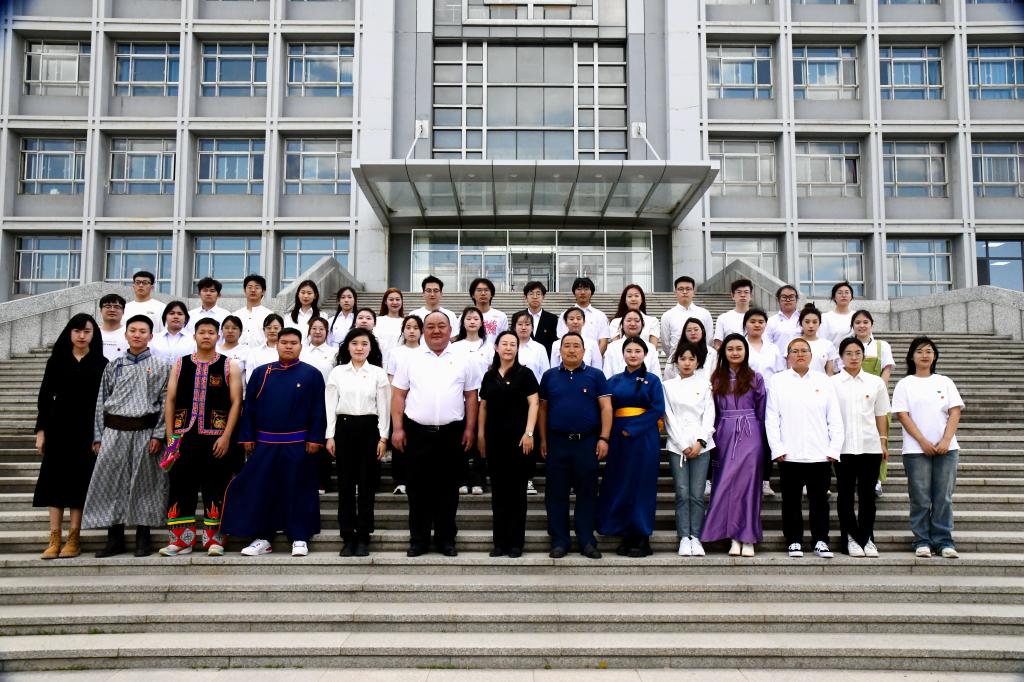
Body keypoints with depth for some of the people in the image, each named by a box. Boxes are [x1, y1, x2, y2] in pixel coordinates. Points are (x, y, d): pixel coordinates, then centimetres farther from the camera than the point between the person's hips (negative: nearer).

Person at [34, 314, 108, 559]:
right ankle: (54, 539, 5)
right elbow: (45, 396, 6)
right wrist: (41, 430, 0)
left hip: (87, 429, -1)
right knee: (56, 479, 1)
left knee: (80, 481, 0)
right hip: (59, 426, 2)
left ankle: (74, 538, 5)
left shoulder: (102, 363, 2)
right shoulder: (57, 360, 6)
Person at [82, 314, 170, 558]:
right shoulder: (113, 365, 10)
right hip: (114, 431, 2)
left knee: (144, 484, 3)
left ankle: (143, 538, 13)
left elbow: (166, 403, -1)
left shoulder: (160, 366, 3)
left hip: (145, 432, -2)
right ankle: (114, 538, 11)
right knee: (111, 482, 1)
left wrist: (158, 435, -9)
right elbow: (101, 401, 10)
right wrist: (98, 436, 4)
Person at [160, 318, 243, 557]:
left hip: (216, 438, -2)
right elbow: (170, 400, 9)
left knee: (215, 488, 1)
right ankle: (181, 539, 13)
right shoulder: (180, 364, 11)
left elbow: (236, 402, -2)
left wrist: (226, 436, -10)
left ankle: (214, 539, 10)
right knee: (181, 487, 4)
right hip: (184, 436, 2)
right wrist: (170, 436, 1)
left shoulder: (229, 366, 3)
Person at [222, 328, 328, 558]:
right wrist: (247, 437, 2)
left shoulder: (312, 374, 1)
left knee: (298, 490, 3)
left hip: (298, 444, -2)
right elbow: (249, 407, 8)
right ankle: (262, 538, 14)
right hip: (264, 444, 2)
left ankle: (300, 538, 12)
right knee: (260, 490, 4)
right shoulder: (261, 373, 8)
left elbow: (318, 410, -2)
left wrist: (315, 439, -8)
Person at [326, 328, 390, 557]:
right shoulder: (337, 372, 6)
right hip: (344, 427, 1)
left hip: (369, 428, -1)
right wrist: (330, 436, -1)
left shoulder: (378, 373, 4)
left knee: (367, 484, 1)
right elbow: (331, 405, 6)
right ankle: (348, 537, 11)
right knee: (346, 484, 3)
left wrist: (383, 437, -4)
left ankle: (363, 537, 9)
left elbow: (383, 407, 2)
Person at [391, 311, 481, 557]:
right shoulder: (411, 359, 5)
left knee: (448, 488, 6)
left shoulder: (463, 360, 5)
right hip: (417, 432, 0)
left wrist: (470, 429, -1)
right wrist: (398, 428, -3)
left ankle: (446, 539, 17)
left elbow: (471, 397, 6)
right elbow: (398, 395, 4)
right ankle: (418, 539, 15)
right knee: (419, 488, 6)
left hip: (452, 433, 0)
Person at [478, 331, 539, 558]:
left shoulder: (525, 374, 0)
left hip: (518, 439, -4)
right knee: (498, 490, 7)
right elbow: (483, 406, 14)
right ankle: (500, 541, 14)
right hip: (494, 439, 4)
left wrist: (529, 433, -14)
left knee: (516, 490, 2)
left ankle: (516, 542, 8)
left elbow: (534, 404, -6)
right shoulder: (489, 376, 12)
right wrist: (480, 434, 9)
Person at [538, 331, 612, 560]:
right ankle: (559, 541, 13)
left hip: (587, 442, -1)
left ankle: (587, 541, 12)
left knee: (587, 493, 4)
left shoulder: (595, 375, 2)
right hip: (557, 442, 2)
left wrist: (604, 438, -9)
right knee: (556, 493, 5)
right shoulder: (549, 376, 8)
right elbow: (542, 409, 11)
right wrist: (543, 440, 6)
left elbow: (606, 407, -1)